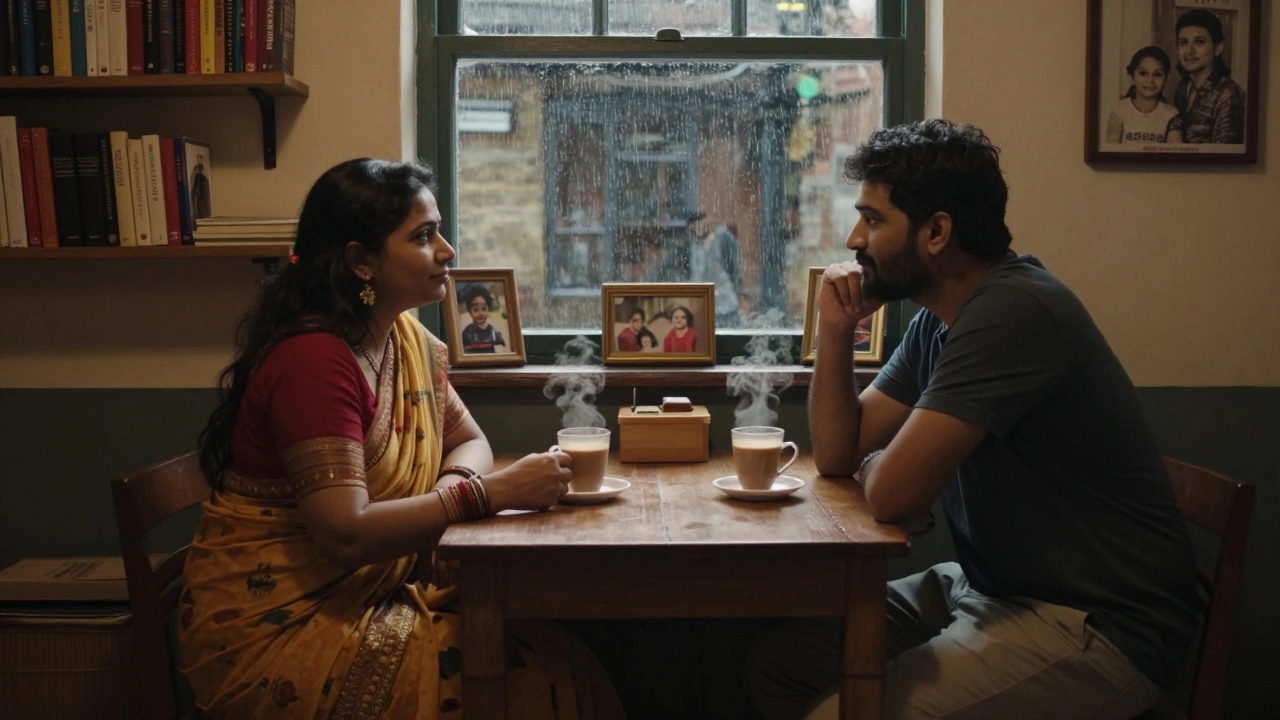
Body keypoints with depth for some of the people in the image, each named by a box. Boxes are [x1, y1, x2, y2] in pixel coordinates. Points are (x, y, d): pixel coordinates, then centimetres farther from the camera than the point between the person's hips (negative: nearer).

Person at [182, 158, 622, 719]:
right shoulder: (314, 359, -21)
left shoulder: (408, 338, 5)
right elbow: (346, 535, -27)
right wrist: (490, 492, -25)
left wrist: (458, 482, -10)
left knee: (561, 659, -9)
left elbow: (469, 441, 14)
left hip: (372, 597, 8)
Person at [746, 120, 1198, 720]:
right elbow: (836, 455, 10)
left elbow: (891, 495, -26)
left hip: (1097, 625, -9)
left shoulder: (1012, 311, -24)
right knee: (779, 660, 4)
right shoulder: (937, 321, 7)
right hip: (990, 586, 9)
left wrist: (875, 465, -2)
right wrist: (836, 330, -2)